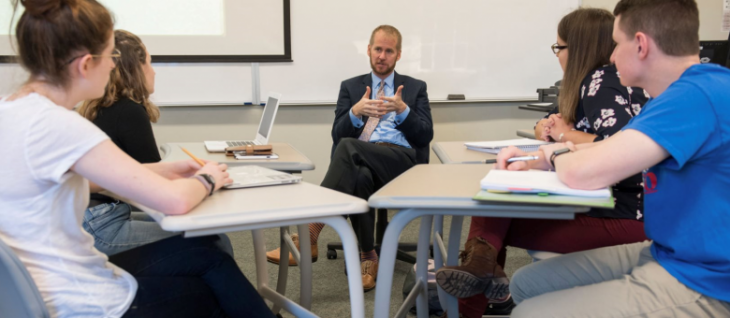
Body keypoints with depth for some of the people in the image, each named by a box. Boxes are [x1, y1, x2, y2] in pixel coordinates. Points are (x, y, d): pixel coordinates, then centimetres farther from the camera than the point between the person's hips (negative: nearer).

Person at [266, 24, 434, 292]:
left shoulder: (415, 87, 20)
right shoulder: (350, 87, 22)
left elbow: (426, 135, 8)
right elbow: (337, 134, 10)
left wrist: (403, 110, -10)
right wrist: (356, 112, -11)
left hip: (402, 160, -2)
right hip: (360, 160, 2)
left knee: (348, 147, -35)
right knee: (360, 177, -40)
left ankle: (311, 233, -40)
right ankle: (367, 256, -29)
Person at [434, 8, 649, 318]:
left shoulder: (605, 81, -13)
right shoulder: (591, 81, 15)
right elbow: (545, 128, 24)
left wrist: (566, 134, -12)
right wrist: (548, 127, -1)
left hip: (619, 214, -9)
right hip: (593, 200, 9)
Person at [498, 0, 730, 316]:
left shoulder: (698, 94, -24)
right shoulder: (686, 91, 10)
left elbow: (583, 172, -30)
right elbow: (606, 151, 17)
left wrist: (556, 155, -7)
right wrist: (533, 159, 2)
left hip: (699, 284, -9)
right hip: (663, 254, 9)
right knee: (526, 284, 9)